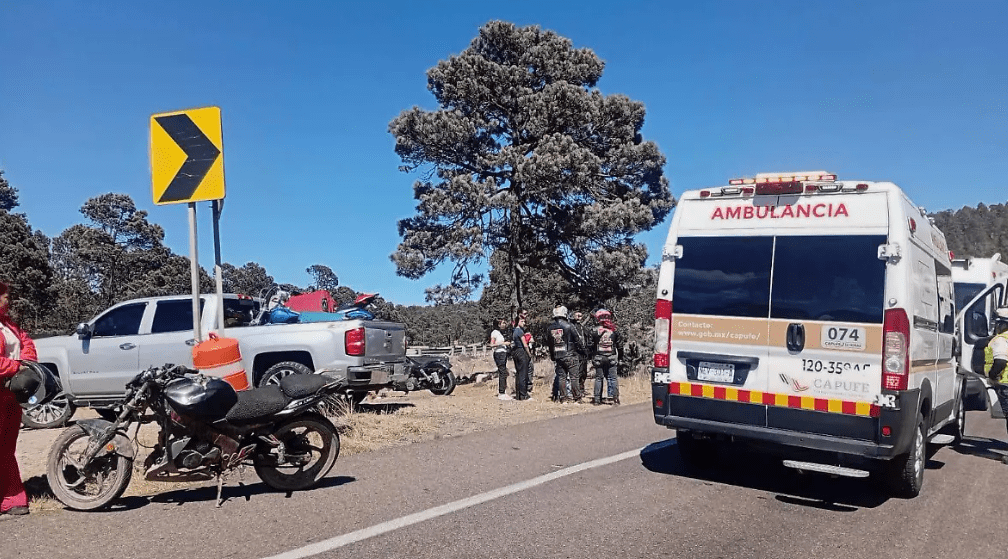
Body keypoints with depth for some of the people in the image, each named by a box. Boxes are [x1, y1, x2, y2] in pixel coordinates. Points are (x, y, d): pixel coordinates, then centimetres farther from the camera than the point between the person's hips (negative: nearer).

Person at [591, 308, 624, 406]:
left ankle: (597, 399, 8)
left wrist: (592, 357, 11)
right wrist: (620, 357, 17)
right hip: (611, 358, 0)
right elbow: (620, 345, 6)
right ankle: (615, 397, 1)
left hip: (599, 358, 0)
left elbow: (591, 345, 0)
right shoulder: (614, 330, 1)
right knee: (613, 378, 5)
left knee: (598, 378, 7)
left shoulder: (595, 330, -3)